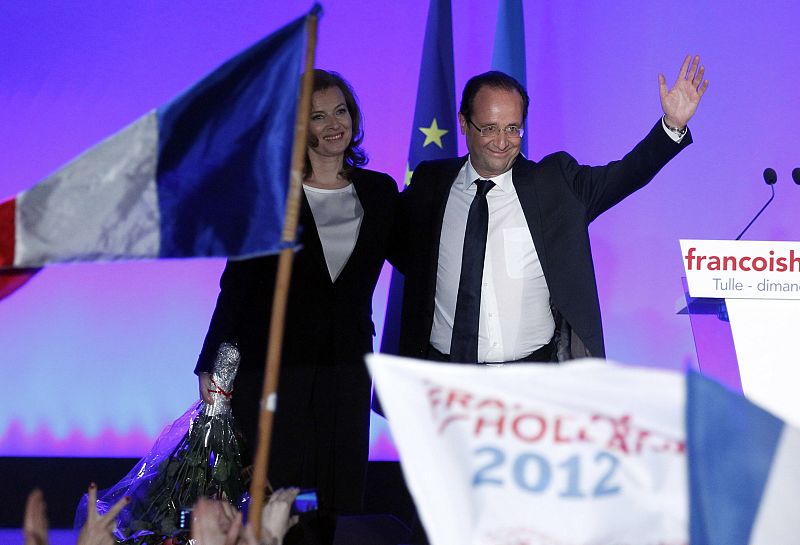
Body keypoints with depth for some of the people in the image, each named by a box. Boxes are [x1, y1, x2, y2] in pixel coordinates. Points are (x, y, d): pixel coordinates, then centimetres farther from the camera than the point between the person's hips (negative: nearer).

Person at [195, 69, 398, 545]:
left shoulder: (379, 192, 6)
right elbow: (237, 283, -2)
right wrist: (210, 364, -4)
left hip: (347, 367, 3)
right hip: (272, 366, -3)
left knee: (338, 503, 7)